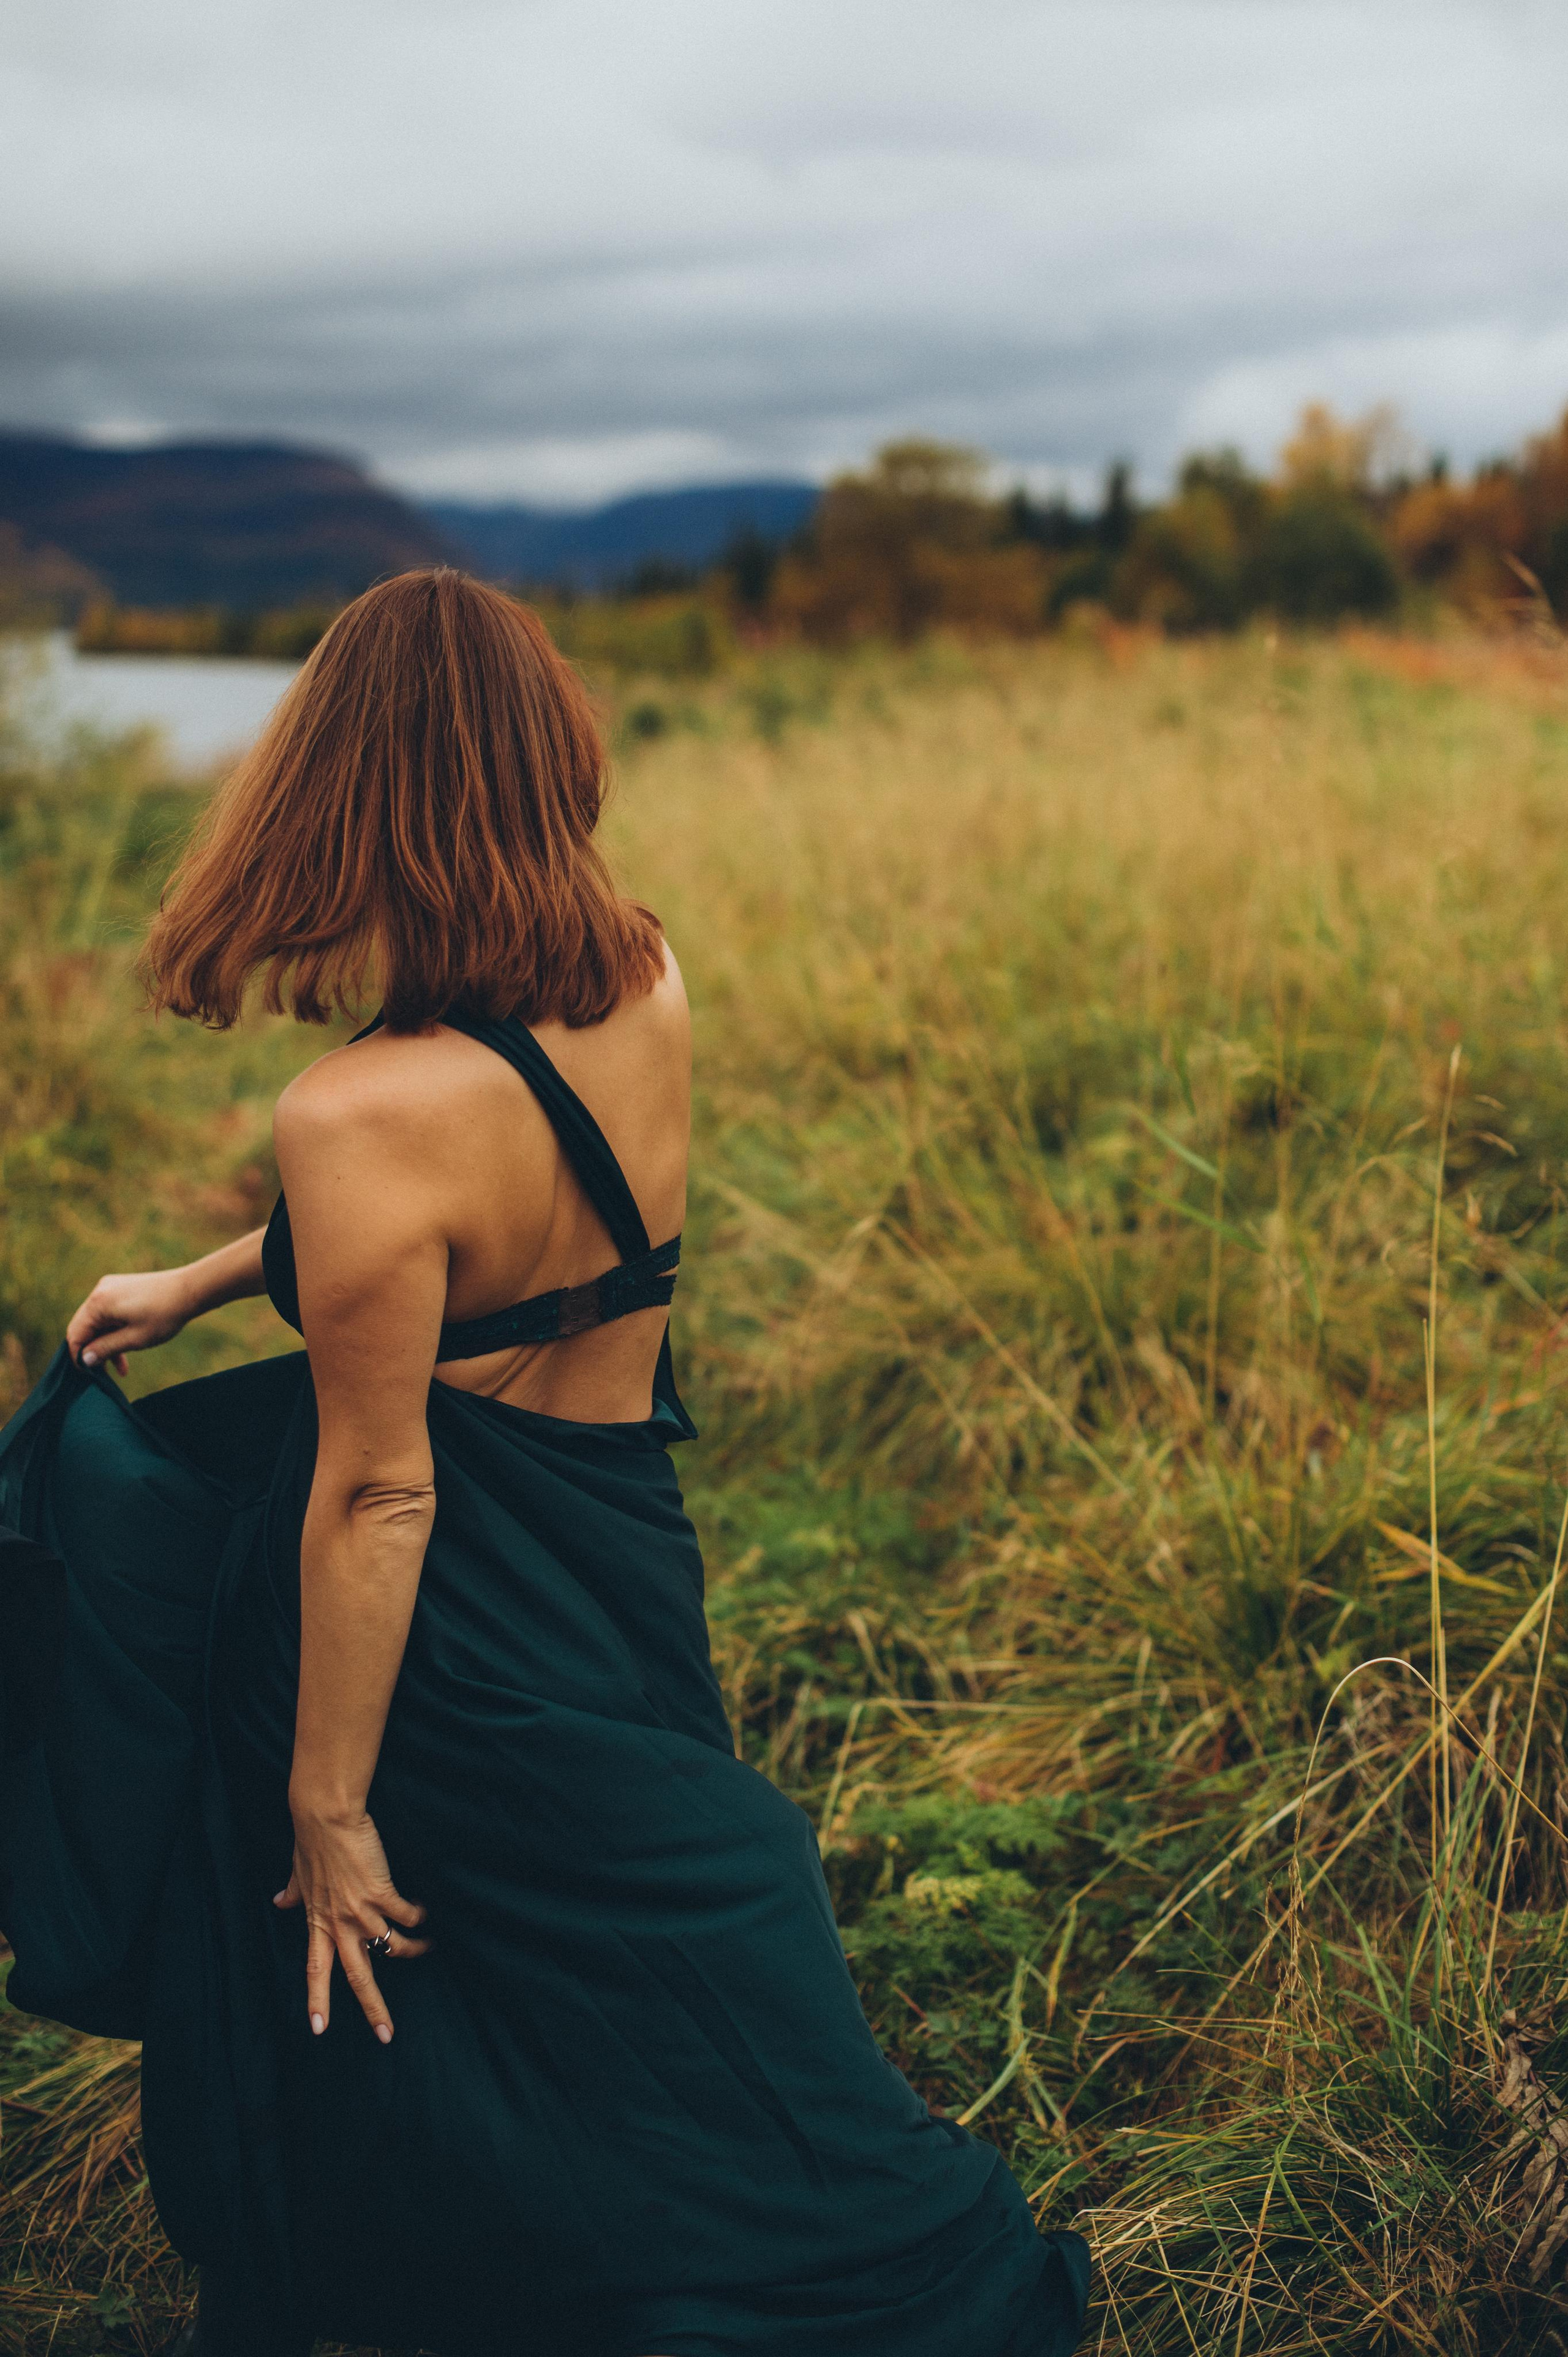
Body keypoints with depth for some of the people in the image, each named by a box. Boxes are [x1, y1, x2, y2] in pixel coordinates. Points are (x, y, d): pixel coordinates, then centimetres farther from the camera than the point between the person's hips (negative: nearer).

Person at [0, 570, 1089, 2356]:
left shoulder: (363, 1116, -29)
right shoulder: (647, 988, -6)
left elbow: (376, 1494, -23)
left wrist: (329, 1810, -12)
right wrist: (198, 1286, 16)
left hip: (460, 1648, -6)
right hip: (620, 1544, 6)